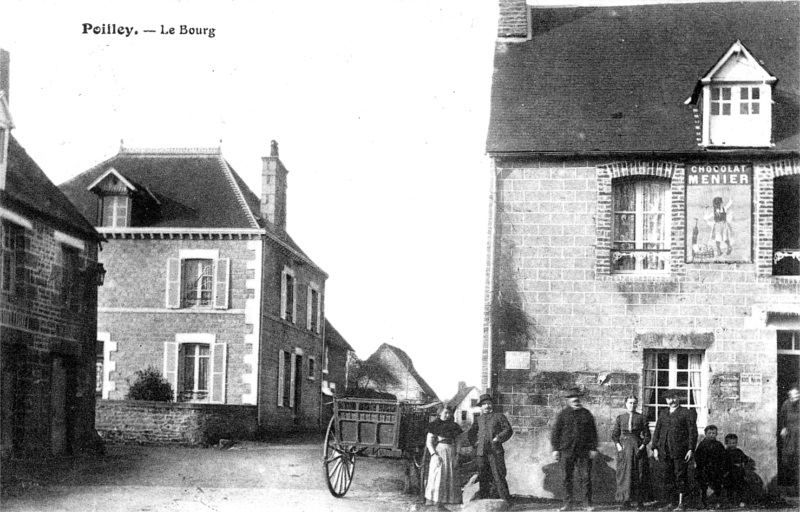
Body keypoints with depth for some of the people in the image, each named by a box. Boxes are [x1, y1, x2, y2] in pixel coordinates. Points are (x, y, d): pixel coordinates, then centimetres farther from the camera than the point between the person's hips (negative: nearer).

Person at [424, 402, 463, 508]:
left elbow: (456, 443, 12)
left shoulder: (454, 426, 12)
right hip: (438, 453, -5)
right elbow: (429, 442, -3)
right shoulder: (434, 425, 0)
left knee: (450, 480, 2)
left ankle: (441, 504, 6)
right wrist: (434, 455, -15)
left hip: (451, 454, 5)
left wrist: (456, 457, -1)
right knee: (438, 478, -9)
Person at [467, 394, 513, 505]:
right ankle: (482, 499, 17)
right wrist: (475, 442, 11)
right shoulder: (478, 419, 18)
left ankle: (505, 500, -6)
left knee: (499, 476, -8)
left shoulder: (499, 416, 6)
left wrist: (498, 438, -11)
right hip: (481, 452, 4)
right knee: (483, 477, 9)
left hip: (495, 451, -4)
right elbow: (470, 433, 28)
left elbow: (508, 430, 0)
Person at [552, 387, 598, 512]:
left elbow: (593, 432, 9)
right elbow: (556, 432, 6)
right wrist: (555, 449, -1)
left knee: (586, 477, -4)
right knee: (567, 478, 4)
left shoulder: (586, 414, 9)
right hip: (567, 450, 0)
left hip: (584, 451, 0)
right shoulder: (563, 414, 6)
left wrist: (593, 448, 2)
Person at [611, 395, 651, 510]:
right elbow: (614, 434, 8)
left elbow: (647, 436, 3)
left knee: (639, 475, -1)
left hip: (638, 447, -1)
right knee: (624, 474, -1)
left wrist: (642, 446, -10)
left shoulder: (641, 418, 4)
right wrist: (618, 445, -6)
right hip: (624, 448, 1)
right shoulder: (620, 418, 9)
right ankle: (626, 501, 4)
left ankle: (640, 502, 4)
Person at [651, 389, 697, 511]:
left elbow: (693, 432, -2)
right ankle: (672, 502, 10)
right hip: (666, 453, 5)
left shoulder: (687, 413, 4)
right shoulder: (663, 416, 19)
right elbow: (657, 432, 17)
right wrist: (655, 448, 6)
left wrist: (691, 449, -10)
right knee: (668, 478, 5)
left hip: (680, 451, -5)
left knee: (680, 477, -7)